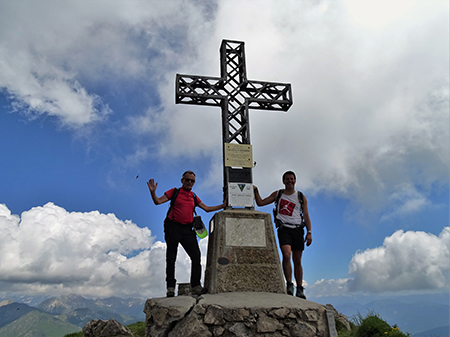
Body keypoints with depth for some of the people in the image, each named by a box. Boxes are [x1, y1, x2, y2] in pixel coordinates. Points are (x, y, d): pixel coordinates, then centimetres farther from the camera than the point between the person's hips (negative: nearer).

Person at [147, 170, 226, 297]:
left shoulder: (193, 196, 17)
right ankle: (170, 288, 9)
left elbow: (206, 208, 21)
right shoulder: (174, 192, 5)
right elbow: (158, 201, -3)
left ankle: (196, 286, -1)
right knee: (171, 258, 1)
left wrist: (222, 206, 15)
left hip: (187, 229, 4)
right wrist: (153, 192, -21)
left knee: (196, 256, -7)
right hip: (173, 227, -3)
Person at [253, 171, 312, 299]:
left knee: (297, 261, 4)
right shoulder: (277, 194, 13)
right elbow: (260, 203, 12)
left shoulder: (301, 196, 12)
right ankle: (289, 285, -11)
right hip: (284, 228, -1)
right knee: (286, 255, -21)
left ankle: (300, 290, 13)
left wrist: (309, 232, 0)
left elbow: (306, 216, 9)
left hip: (297, 229, 1)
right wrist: (256, 191, -1)